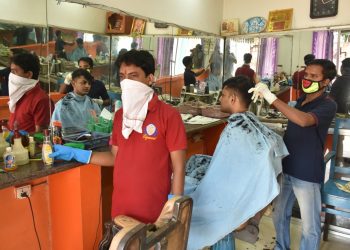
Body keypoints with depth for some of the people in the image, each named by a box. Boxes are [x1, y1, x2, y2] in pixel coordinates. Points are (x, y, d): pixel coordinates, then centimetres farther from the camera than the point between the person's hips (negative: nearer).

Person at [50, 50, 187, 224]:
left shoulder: (169, 115, -13)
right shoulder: (120, 115, 5)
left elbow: (178, 168, -12)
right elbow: (116, 157, 11)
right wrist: (75, 154, 4)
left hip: (154, 213, -5)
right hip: (120, 210, 5)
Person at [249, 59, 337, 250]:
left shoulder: (327, 105, -14)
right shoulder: (301, 100, 9)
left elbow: (304, 120, -36)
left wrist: (270, 97, -37)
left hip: (307, 174, -6)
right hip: (286, 168, 7)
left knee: (310, 225, 7)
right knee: (280, 215, 18)